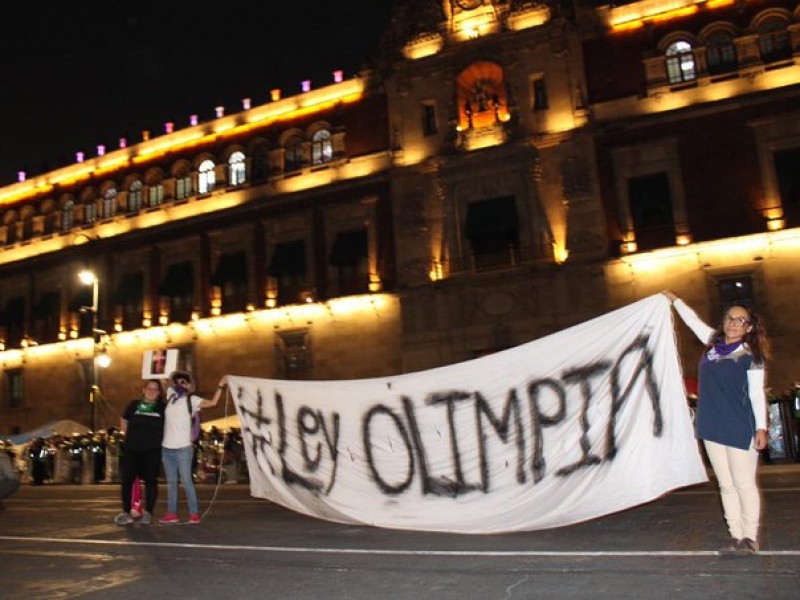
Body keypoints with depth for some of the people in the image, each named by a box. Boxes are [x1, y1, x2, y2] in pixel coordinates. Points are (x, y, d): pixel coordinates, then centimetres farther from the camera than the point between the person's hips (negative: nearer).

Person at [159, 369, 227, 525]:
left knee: (186, 481, -4)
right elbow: (168, 381, 27)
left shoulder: (191, 399, -4)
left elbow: (212, 402, -16)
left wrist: (220, 386, -18)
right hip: (166, 448, 5)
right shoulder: (171, 396, 8)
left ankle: (194, 514, 0)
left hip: (183, 448, -5)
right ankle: (172, 514, 17)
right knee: (171, 482, 11)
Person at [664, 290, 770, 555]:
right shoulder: (713, 343, 11)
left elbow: (757, 393, -4)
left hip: (740, 429, -5)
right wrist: (674, 299, 36)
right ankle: (736, 535, 14)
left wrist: (761, 427, -10)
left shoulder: (751, 355, -3)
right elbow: (693, 320, 26)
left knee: (744, 483, -2)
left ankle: (750, 537, 8)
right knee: (726, 485, 7)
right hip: (713, 428, 5)